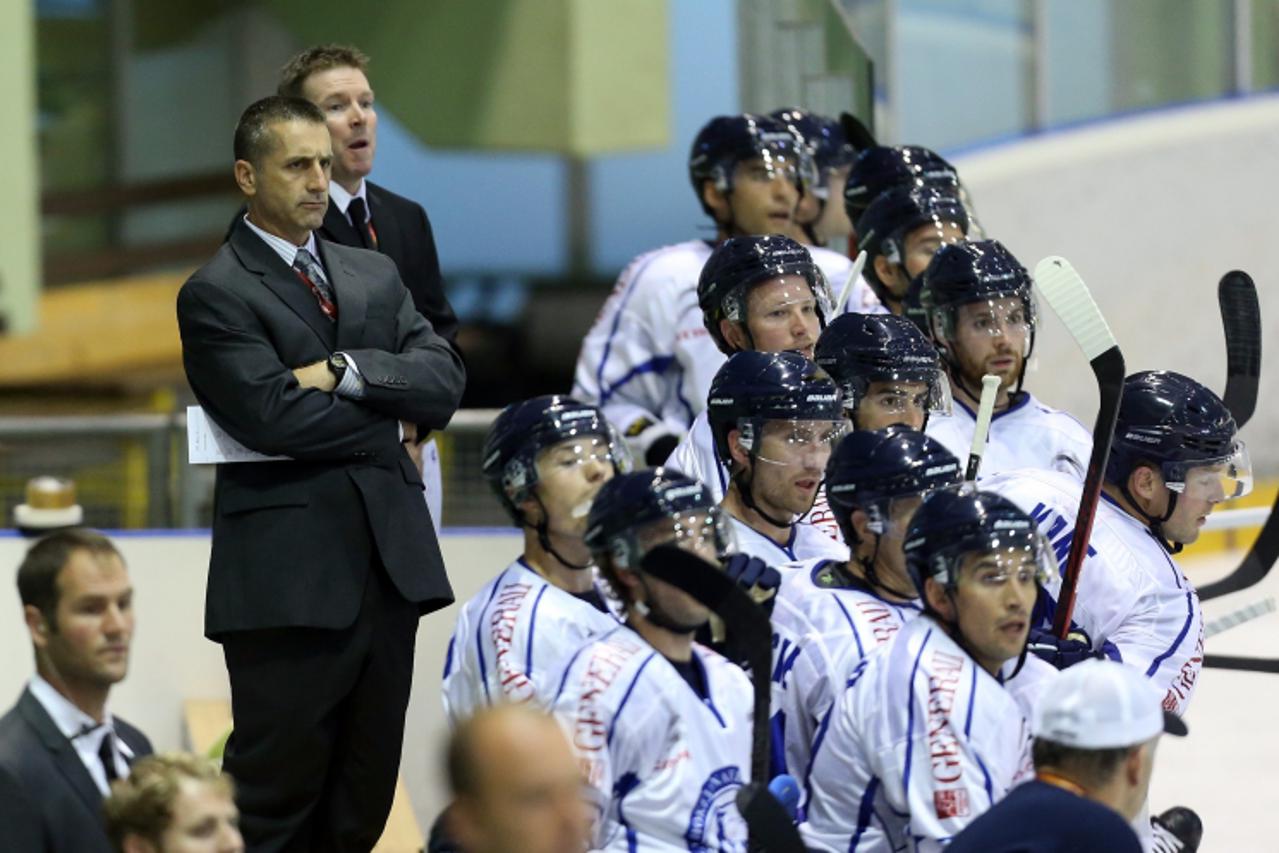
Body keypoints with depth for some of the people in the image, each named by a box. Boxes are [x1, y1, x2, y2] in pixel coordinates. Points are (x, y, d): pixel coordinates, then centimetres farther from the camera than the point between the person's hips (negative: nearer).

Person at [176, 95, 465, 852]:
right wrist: (388, 424, -3)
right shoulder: (215, 295, -3)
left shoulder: (375, 276, 18)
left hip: (392, 561, 6)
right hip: (291, 576, -6)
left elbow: (444, 381, 4)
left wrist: (346, 371, -11)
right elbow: (271, 414, -15)